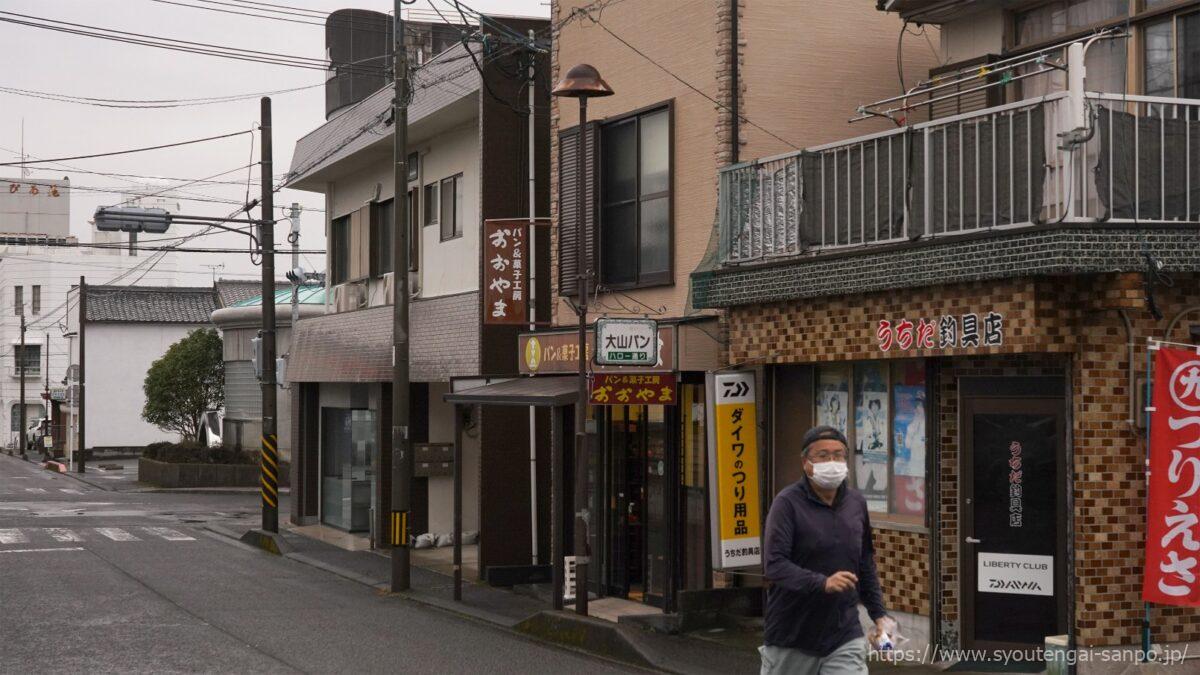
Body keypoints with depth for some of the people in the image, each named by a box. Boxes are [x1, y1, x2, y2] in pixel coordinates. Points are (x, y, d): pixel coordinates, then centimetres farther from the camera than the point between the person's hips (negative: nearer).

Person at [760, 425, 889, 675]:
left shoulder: (856, 503, 8)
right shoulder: (788, 503, -10)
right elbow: (774, 565, -20)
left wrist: (878, 613, 15)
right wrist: (822, 583, -31)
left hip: (844, 637, 3)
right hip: (792, 637, -3)